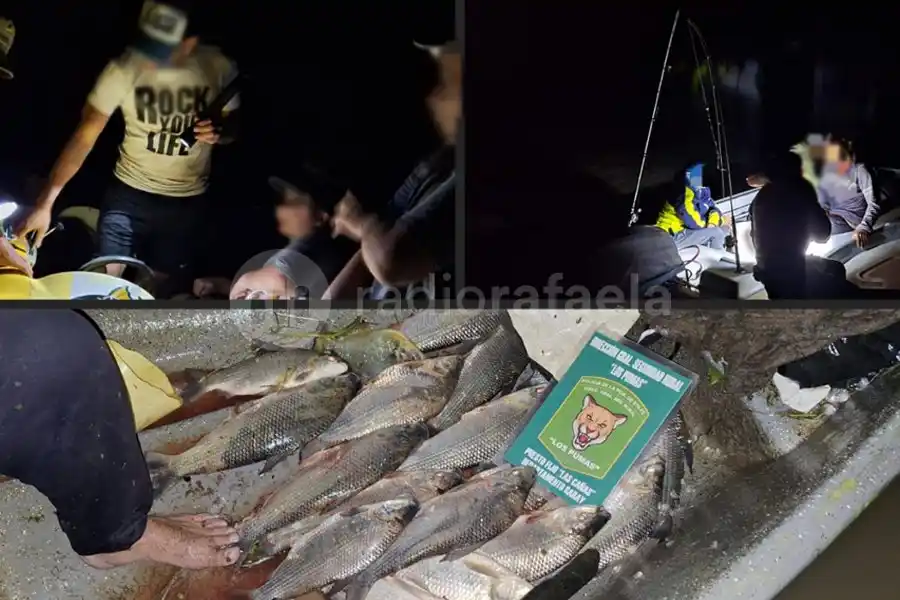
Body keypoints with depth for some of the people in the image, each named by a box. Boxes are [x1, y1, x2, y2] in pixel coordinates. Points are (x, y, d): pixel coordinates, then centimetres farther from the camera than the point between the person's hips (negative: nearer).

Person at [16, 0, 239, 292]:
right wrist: (45, 202, -26)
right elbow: (84, 137, -20)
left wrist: (219, 133, -24)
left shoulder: (219, 69, -15)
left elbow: (232, 127, 2)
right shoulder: (124, 69, -19)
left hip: (188, 200, 1)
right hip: (129, 193, -1)